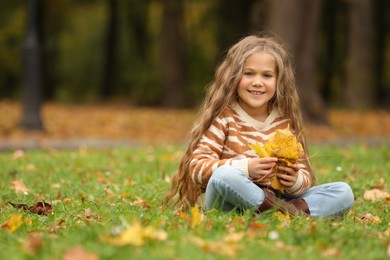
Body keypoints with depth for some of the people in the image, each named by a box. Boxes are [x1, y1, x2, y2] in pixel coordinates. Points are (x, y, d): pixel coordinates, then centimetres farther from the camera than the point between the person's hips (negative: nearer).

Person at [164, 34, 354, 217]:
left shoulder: (286, 122, 9)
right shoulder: (224, 117, -3)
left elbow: (304, 174, 9)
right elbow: (196, 167, -12)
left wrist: (295, 181, -17)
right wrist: (246, 168, -25)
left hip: (276, 198, 4)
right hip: (229, 204, -4)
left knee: (344, 192, -9)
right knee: (224, 175, -38)